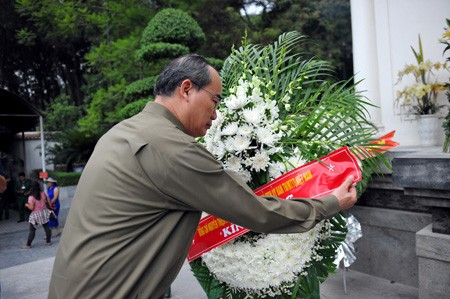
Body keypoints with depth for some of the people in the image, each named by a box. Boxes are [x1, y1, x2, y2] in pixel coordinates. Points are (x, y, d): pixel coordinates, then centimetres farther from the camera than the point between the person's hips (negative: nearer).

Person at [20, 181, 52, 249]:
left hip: (36, 214, -4)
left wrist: (27, 205, 0)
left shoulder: (31, 197, -17)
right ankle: (48, 241, 20)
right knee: (46, 227, 12)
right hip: (44, 212, 4)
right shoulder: (43, 194, -2)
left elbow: (31, 208, -19)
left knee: (32, 230, 3)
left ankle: (28, 245, 10)